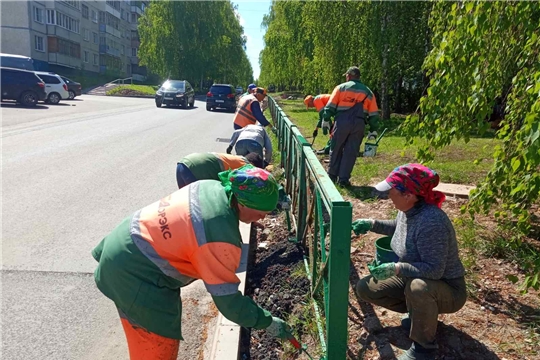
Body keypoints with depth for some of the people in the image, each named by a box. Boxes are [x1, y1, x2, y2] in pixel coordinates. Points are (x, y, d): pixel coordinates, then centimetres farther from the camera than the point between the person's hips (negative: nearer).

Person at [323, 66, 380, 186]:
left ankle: (332, 176, 19)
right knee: (351, 152, 7)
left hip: (342, 122, -1)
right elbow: (374, 114, 12)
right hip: (359, 124, 2)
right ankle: (344, 179, 7)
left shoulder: (341, 87, 8)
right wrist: (373, 131, 14)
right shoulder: (368, 92, 16)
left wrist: (325, 120, 4)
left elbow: (330, 106, 0)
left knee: (336, 150, 11)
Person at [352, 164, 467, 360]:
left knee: (418, 287, -43)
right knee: (365, 288, 1)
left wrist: (396, 268, -41)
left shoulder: (431, 222, -34)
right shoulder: (408, 210, -8)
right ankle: (420, 312, 13)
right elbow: (398, 227, 16)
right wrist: (372, 224, 2)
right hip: (413, 279, 8)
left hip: (446, 290, -8)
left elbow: (434, 269, -34)